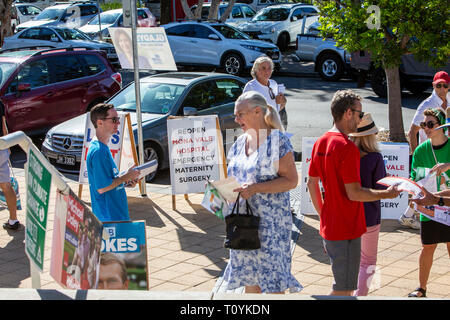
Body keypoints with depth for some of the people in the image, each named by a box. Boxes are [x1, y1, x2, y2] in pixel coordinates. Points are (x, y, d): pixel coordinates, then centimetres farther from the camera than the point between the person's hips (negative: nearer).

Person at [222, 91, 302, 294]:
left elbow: (291, 180, -15)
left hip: (270, 221, -7)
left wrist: (255, 189, -24)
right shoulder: (240, 142, 11)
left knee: (272, 279, -1)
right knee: (249, 276, 14)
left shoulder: (278, 140, -11)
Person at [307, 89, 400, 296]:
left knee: (344, 285, 21)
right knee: (343, 289, 1)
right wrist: (387, 194, -8)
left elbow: (311, 183, 13)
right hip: (346, 230, -9)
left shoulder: (320, 142, 7)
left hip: (329, 227, 9)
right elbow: (353, 193, -21)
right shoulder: (347, 147, -20)